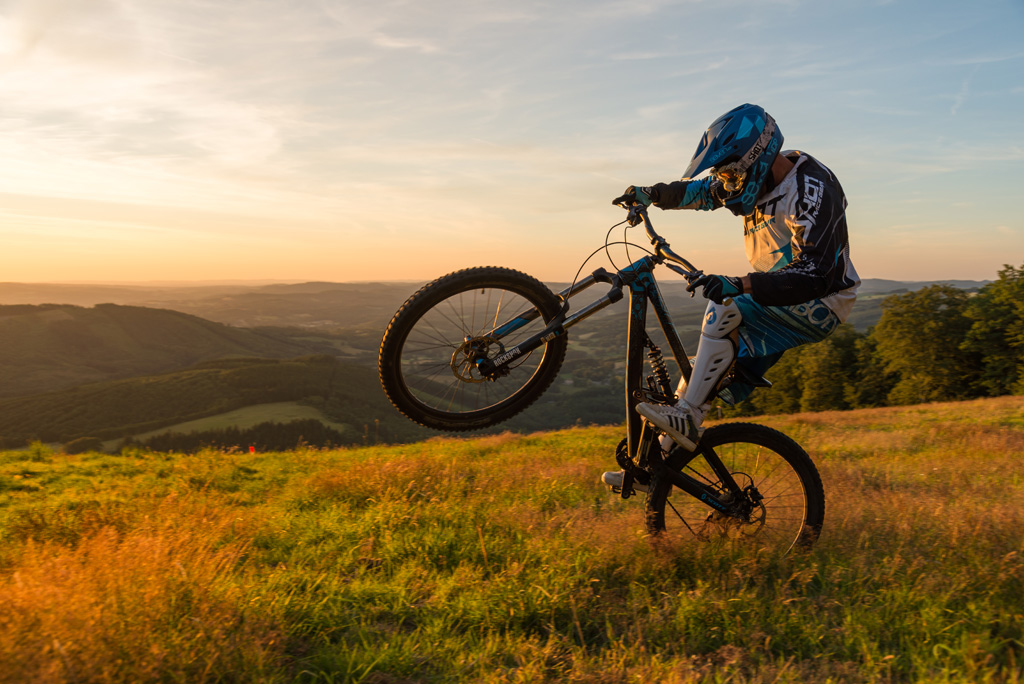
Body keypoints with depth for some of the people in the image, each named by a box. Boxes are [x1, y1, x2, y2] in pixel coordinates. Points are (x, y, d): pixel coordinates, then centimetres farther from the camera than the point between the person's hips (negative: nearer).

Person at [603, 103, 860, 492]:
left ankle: (687, 418, -24)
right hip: (776, 301, 8)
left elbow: (814, 275, -37)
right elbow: (700, 191, 13)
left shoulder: (812, 193, -26)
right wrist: (651, 193, -6)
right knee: (712, 360, -1)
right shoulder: (759, 175, -1)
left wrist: (739, 285, -51)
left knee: (724, 310, -31)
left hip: (818, 304, -8)